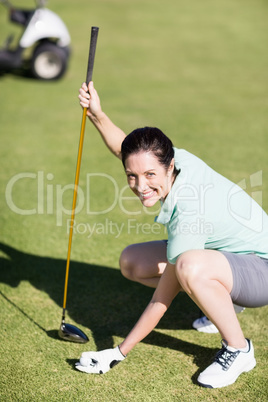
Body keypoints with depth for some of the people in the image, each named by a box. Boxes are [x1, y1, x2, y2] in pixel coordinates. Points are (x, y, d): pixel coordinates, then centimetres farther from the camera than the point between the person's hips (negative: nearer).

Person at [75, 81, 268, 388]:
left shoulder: (190, 210, -35)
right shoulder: (178, 159, -15)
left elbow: (164, 296, -28)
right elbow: (125, 149, 10)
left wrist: (120, 352, -19)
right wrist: (97, 115, -4)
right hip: (221, 256, 9)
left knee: (190, 266, -41)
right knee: (131, 262, 3)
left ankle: (238, 350, -14)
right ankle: (221, 301, 16)